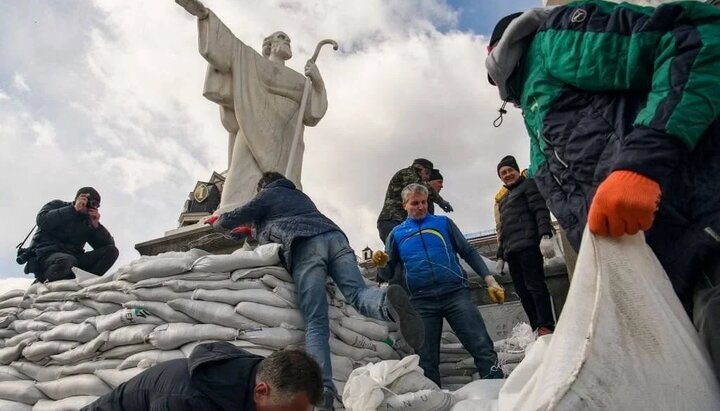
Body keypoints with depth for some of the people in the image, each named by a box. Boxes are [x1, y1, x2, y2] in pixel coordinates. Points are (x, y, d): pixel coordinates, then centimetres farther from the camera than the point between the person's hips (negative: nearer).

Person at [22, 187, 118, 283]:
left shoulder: (88, 222, 19)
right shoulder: (57, 205, 10)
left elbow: (109, 244, 9)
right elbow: (42, 221, -13)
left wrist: (96, 225, -6)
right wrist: (74, 209, -12)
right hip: (47, 254, -5)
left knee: (111, 251, -15)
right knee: (67, 261, -41)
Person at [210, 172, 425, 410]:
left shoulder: (267, 194, 27)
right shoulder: (301, 195, 44)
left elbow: (233, 219, 26)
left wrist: (217, 222, 49)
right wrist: (256, 227, 66)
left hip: (305, 246, -5)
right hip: (335, 237, 5)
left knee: (315, 323, -13)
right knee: (359, 294, -15)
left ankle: (323, 388, -31)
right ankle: (388, 301, -50)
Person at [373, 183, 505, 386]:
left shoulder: (443, 222, 14)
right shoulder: (396, 233, 14)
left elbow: (469, 252, 13)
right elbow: (388, 274, 14)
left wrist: (490, 281, 2)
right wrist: (381, 264, -10)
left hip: (456, 292, -1)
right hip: (422, 301, 1)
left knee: (482, 347, -9)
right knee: (427, 361, 4)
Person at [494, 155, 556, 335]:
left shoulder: (528, 184, 10)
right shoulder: (503, 199, 31)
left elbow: (541, 210, -5)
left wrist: (545, 236, -20)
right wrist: (500, 255, 22)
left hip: (528, 244, -7)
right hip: (511, 250, 7)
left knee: (534, 285, -14)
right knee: (522, 291, -1)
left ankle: (547, 327, -14)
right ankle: (537, 329, -2)